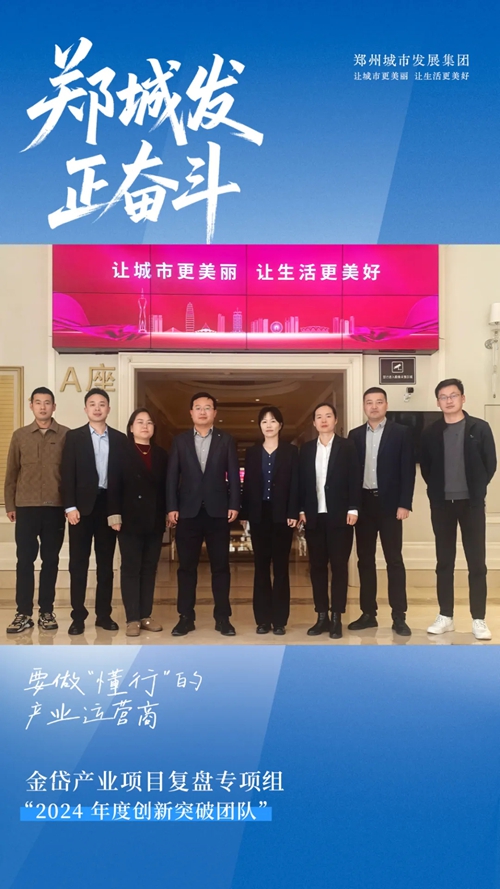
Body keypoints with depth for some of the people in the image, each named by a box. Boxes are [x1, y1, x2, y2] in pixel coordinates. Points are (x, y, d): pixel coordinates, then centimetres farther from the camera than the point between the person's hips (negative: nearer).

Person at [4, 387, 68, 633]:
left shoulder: (66, 435, 2)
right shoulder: (20, 435, 6)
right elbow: (11, 473, 9)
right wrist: (10, 505, 6)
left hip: (55, 507, -1)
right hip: (26, 507, 1)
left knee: (50, 560, 6)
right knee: (24, 560, 1)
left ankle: (46, 612, 14)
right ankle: (24, 614, 8)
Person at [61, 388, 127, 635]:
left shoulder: (120, 439, 8)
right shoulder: (74, 437, 4)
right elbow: (68, 474, -3)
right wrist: (70, 507, -12)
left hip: (109, 505, 2)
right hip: (82, 506, -2)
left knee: (106, 563, 8)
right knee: (78, 563, 2)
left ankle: (103, 614, 16)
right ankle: (78, 617, 7)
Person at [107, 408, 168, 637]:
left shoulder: (161, 455, 11)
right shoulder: (122, 453, -1)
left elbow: (166, 487, 11)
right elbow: (113, 487, -6)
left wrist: (168, 513, 2)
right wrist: (114, 516, -14)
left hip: (155, 521, 4)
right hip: (131, 520, -4)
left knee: (149, 569, 8)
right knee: (131, 568, 0)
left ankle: (146, 616, 15)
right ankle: (132, 619, 3)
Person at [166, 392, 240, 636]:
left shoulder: (226, 440, 7)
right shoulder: (180, 441, 9)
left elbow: (233, 475, 3)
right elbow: (172, 476, 5)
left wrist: (234, 505, -6)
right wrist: (172, 508, -3)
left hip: (217, 511, 0)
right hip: (188, 512, 1)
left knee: (220, 566, 3)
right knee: (186, 566, 5)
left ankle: (222, 618, 10)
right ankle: (186, 617, 12)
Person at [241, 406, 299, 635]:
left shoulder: (291, 451, 3)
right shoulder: (252, 453, 9)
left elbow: (295, 484, -2)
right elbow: (247, 485, 7)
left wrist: (293, 513, -10)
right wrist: (245, 514, 0)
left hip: (282, 515, -2)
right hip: (259, 515, 2)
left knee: (281, 567, 2)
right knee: (261, 567, 5)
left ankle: (279, 620, 7)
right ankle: (263, 619, 10)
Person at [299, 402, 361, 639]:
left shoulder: (347, 446, 3)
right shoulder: (306, 449, 11)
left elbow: (354, 479, -2)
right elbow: (301, 480, 9)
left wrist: (353, 509, -10)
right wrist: (301, 510, 2)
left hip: (339, 515, -3)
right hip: (314, 516, 3)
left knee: (339, 566, 0)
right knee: (317, 567, 5)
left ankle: (336, 618, 5)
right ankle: (322, 617, 12)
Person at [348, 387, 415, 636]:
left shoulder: (401, 432, 0)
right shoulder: (355, 435, 9)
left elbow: (408, 470, -4)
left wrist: (404, 503, -11)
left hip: (390, 503, -3)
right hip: (363, 503, 3)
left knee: (394, 560, -1)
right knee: (365, 560, 7)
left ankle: (399, 617, 3)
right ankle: (368, 613, 15)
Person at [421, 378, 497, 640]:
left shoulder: (480, 428, -2)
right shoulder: (431, 433, 4)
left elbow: (490, 463, 0)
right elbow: (424, 466, 10)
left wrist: (477, 488, 2)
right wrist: (437, 489, 5)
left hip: (471, 502, -2)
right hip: (441, 504, 2)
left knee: (477, 562, 1)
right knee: (444, 562, 7)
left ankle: (478, 619, 7)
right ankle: (445, 616, 15)